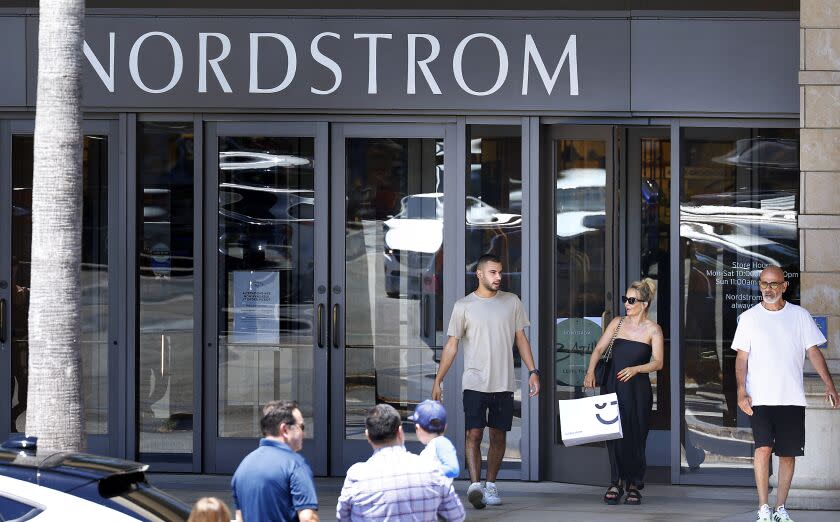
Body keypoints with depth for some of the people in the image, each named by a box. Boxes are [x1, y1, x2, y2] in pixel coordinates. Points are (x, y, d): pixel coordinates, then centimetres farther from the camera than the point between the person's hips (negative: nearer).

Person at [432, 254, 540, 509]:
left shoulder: (512, 302, 8)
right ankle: (475, 485, -16)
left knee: (498, 436, 5)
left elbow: (521, 339, 13)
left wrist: (533, 372, 5)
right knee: (474, 434, -12)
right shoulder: (463, 306, 1)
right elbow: (451, 345, 3)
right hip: (475, 382, -3)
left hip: (504, 383, 3)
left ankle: (490, 485, 14)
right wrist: (437, 381, -1)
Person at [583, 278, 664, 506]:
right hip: (613, 385, 2)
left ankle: (634, 485, 11)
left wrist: (635, 369, -22)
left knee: (635, 435, 0)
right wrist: (590, 371, -10)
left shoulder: (652, 330, 0)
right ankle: (616, 482, 7)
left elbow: (658, 362, -6)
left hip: (638, 388, -2)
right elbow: (599, 348, 6)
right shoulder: (617, 323, 9)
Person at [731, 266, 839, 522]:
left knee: (788, 453, 4)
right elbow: (742, 357, 5)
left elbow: (813, 352, 6)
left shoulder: (800, 315, 7)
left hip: (792, 398, 2)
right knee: (763, 447, -16)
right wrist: (741, 391, -7)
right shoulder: (748, 317, 6)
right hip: (760, 397, -2)